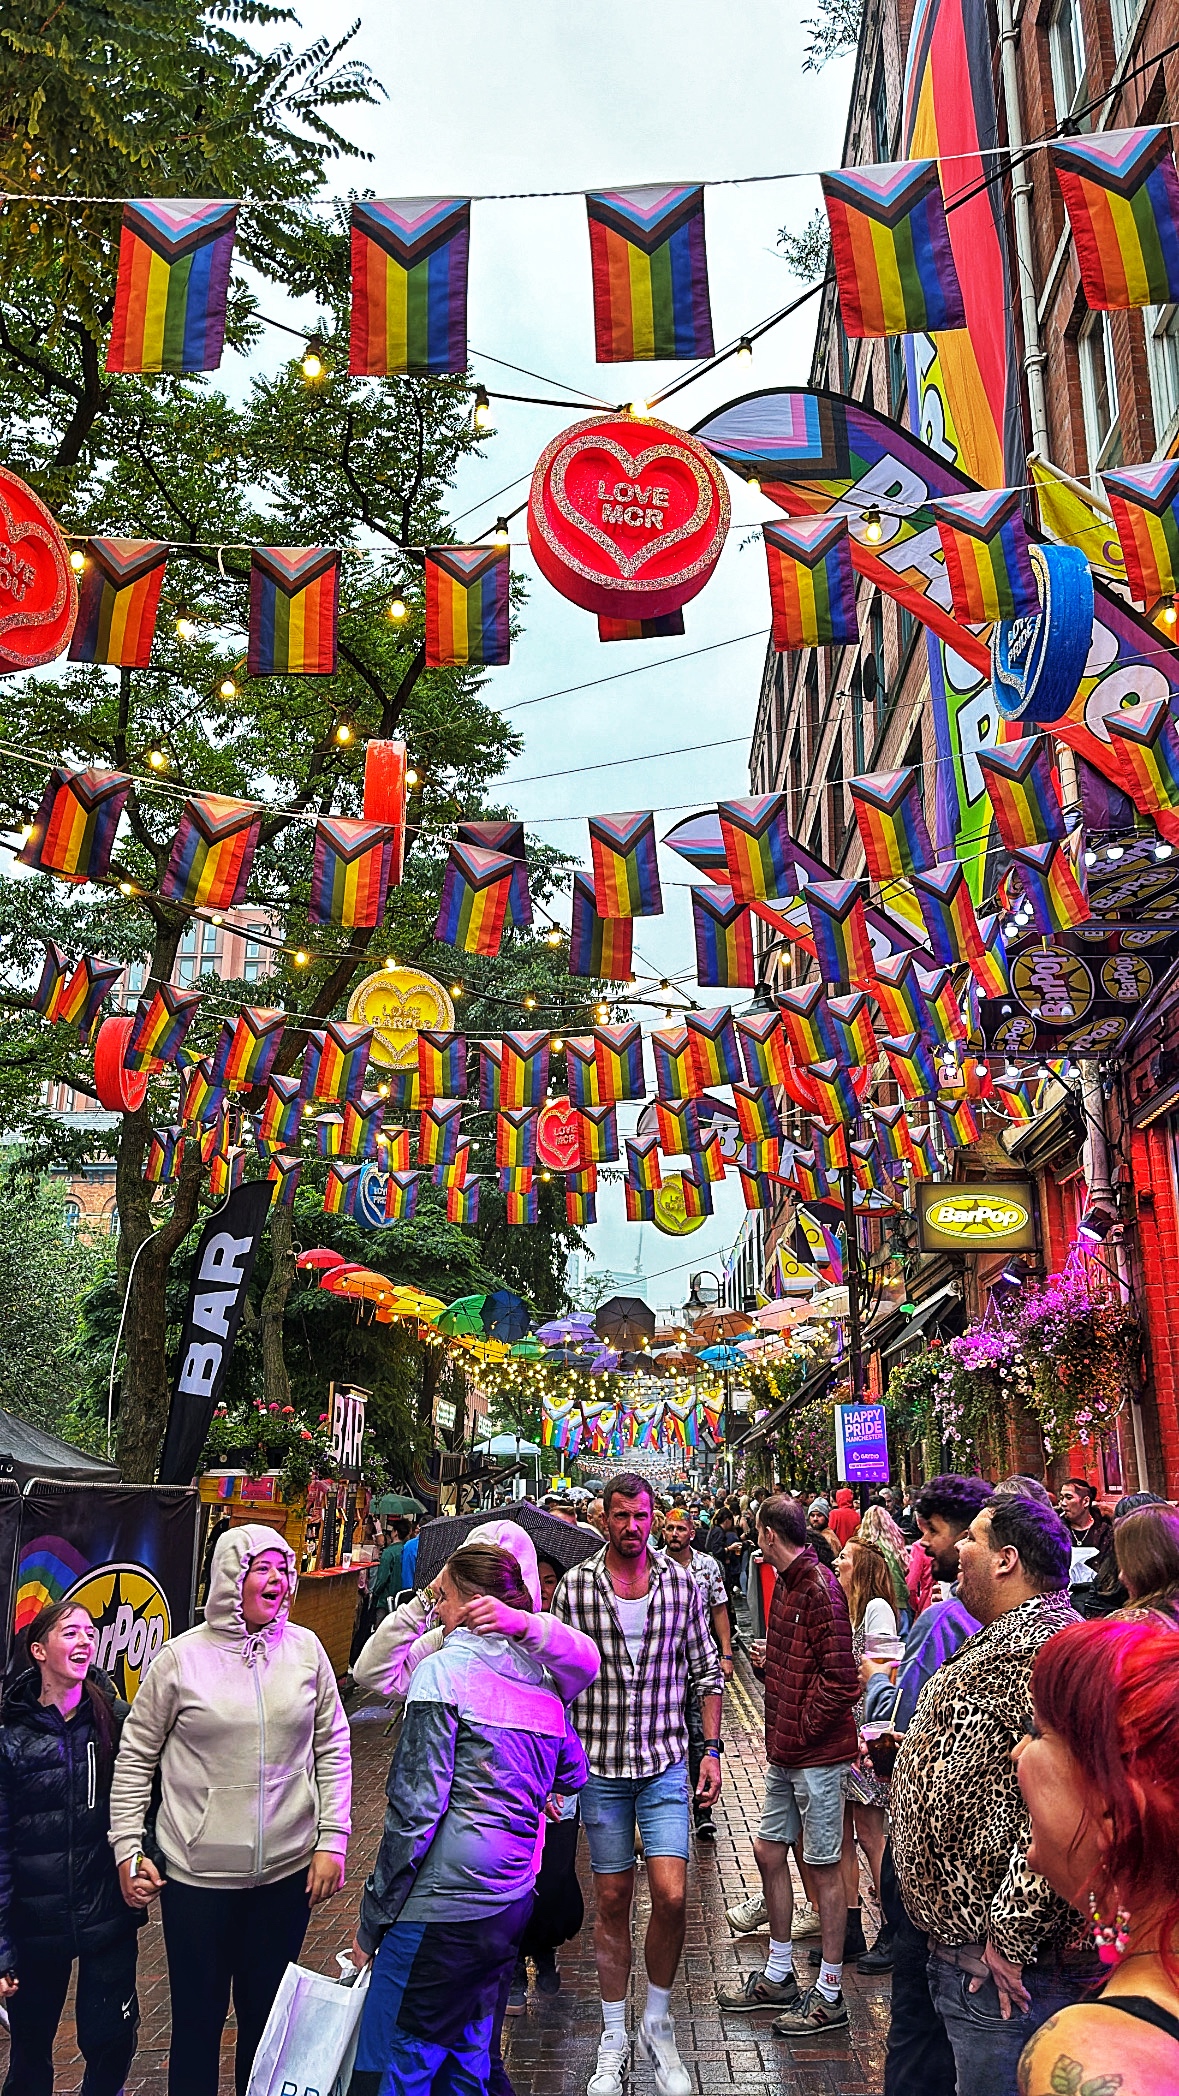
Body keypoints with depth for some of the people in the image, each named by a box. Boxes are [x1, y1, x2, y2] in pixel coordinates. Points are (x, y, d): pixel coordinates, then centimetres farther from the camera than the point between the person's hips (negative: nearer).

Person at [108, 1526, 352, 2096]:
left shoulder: (305, 1649, -2)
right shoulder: (181, 1657, -8)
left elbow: (333, 1748, 4)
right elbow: (136, 1756, 1)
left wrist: (332, 1839, -1)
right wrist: (127, 1849, -3)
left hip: (287, 1871, 2)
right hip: (197, 1874, -2)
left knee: (266, 2014, 16)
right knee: (198, 2017, 10)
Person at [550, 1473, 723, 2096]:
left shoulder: (681, 1583, -2)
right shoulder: (574, 1586, -5)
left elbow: (705, 1672, 6)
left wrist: (711, 1750, 2)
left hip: (666, 1764, 0)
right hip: (598, 1765, 0)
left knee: (670, 1896, -7)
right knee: (612, 1901, 9)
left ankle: (658, 2024, 18)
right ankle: (613, 2040, 26)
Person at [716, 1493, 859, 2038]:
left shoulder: (820, 1590, -20)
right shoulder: (786, 1584, 10)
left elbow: (840, 1679, -24)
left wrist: (803, 1731, -17)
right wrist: (767, 1661, 5)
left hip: (817, 1753, -10)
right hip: (785, 1752, 10)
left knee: (824, 1868, 3)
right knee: (769, 1852, 16)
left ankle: (829, 1995, 17)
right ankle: (777, 1978, 32)